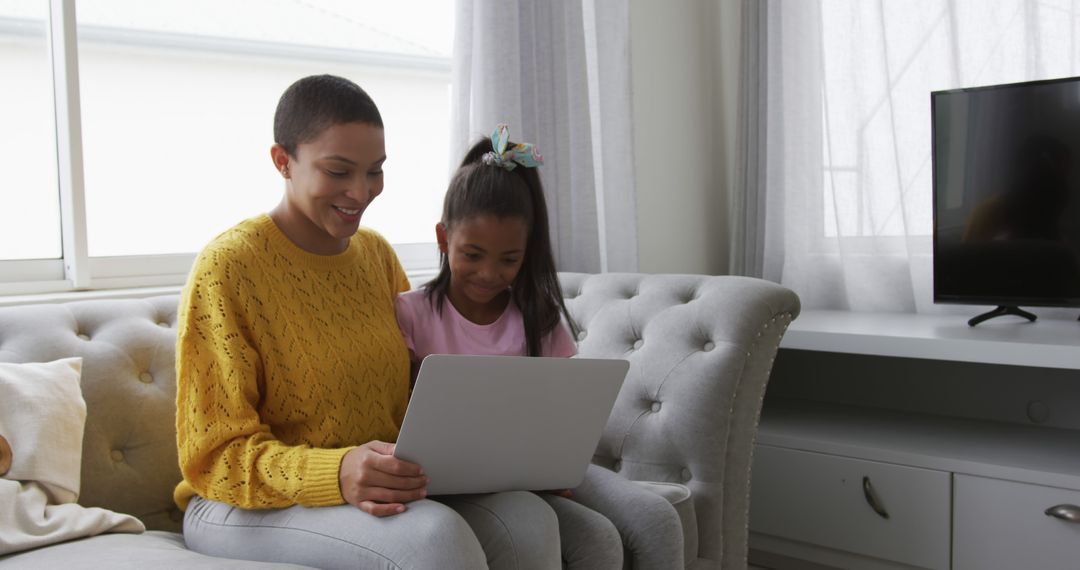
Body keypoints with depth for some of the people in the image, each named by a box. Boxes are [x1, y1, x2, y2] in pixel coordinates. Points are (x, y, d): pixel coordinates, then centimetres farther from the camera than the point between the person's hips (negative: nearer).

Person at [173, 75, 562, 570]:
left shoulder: (376, 252, 9)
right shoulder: (228, 267, -12)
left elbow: (413, 391, 13)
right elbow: (216, 457, -13)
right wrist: (336, 474, -31)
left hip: (380, 490, 6)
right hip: (249, 508, -5)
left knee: (529, 519, -21)